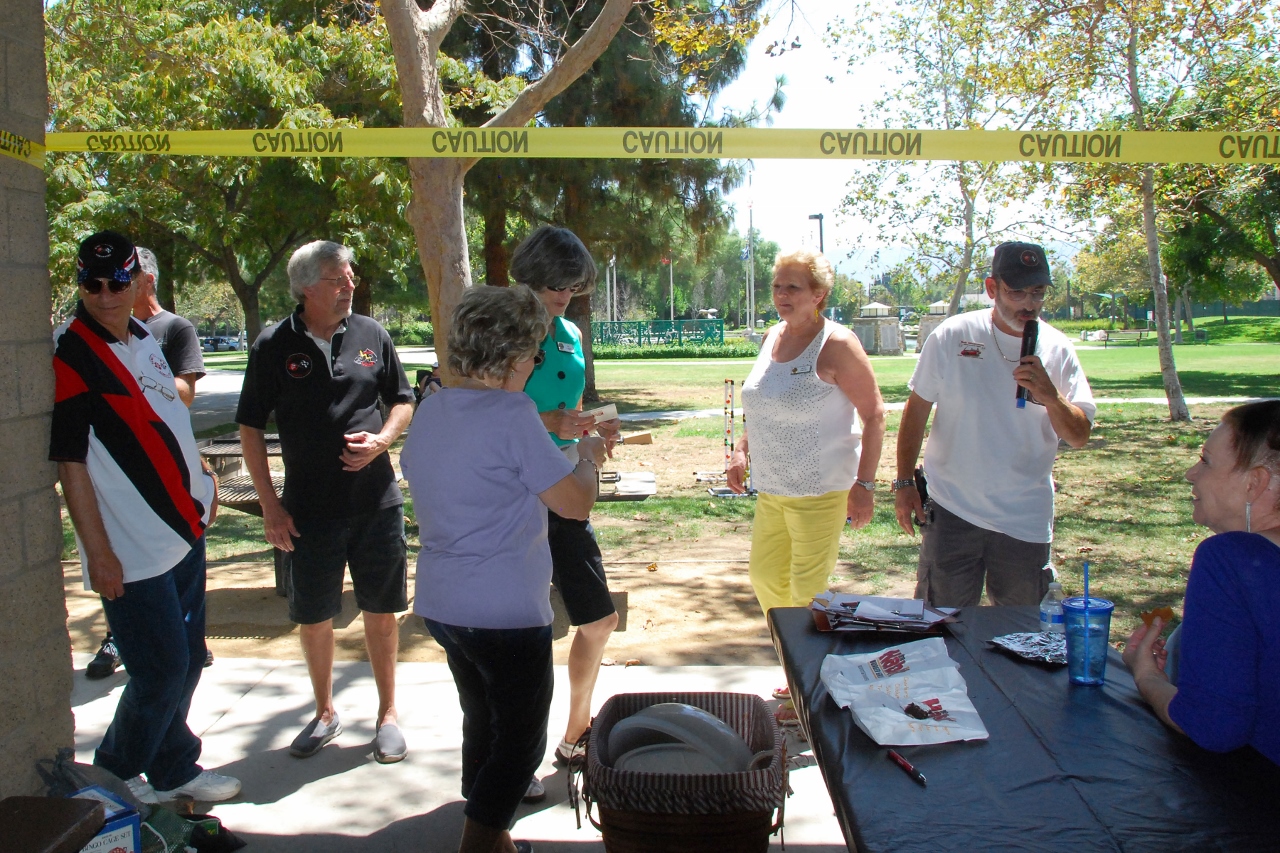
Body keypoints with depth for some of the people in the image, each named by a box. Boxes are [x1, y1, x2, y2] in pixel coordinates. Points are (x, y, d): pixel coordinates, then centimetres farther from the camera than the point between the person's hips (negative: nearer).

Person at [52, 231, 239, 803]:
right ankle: (113, 777, 22)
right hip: (132, 551, -8)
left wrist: (203, 480, 17)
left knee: (186, 660, 16)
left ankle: (174, 770, 34)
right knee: (161, 669, -2)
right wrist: (98, 552, -17)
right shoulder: (68, 354, -14)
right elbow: (69, 462, -16)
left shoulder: (144, 339, 10)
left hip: (184, 530, 8)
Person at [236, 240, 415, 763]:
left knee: (381, 612, 9)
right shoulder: (274, 346, -4)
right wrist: (270, 504, -4)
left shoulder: (371, 334, 2)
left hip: (376, 501, 1)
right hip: (309, 509, -1)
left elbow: (403, 400, 12)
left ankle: (387, 714, 26)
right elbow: (251, 428, 0)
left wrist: (382, 439, -10)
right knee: (313, 617, 10)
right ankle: (325, 714, 31)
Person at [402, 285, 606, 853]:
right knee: (521, 740, 9)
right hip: (506, 612, -8)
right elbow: (577, 504, -17)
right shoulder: (513, 416, -19)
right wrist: (589, 458, 4)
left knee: (482, 721, 23)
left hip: (440, 605, 8)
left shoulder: (430, 410, 4)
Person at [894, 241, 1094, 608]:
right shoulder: (952, 336, -6)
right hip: (952, 512, -2)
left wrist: (1051, 396, -21)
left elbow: (1079, 437, -2)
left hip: (1027, 521, 2)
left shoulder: (1057, 349, -1)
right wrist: (904, 482, -2)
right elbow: (917, 409, 1)